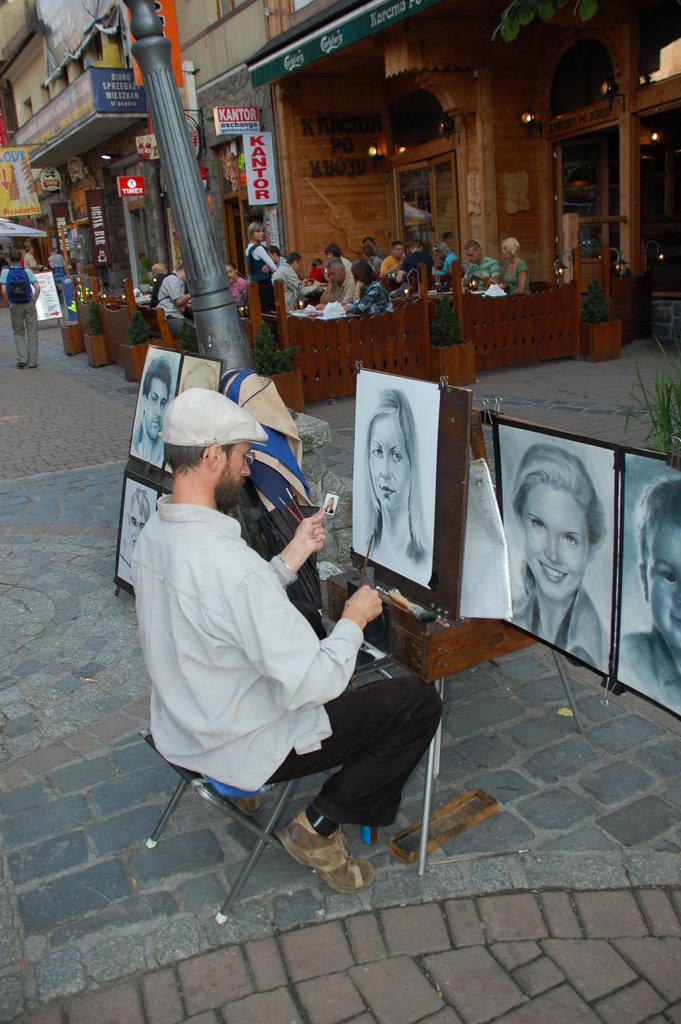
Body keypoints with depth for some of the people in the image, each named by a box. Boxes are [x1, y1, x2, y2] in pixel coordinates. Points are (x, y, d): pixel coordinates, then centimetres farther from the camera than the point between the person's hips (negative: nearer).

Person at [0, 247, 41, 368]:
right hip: (29, 304, 0)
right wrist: (33, 302, 3)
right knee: (32, 333, 8)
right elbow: (37, 288, -9)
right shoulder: (27, 271, -1)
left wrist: (10, 302, 3)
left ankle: (22, 359, 4)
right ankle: (32, 361, 9)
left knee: (19, 333, 15)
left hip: (15, 306, 0)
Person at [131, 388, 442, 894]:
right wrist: (354, 620, -14)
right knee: (420, 702, -1)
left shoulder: (154, 534, -5)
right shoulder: (230, 563, -35)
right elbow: (314, 683, -31)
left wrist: (292, 557, 2)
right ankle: (320, 826, 8)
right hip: (245, 749, -9)